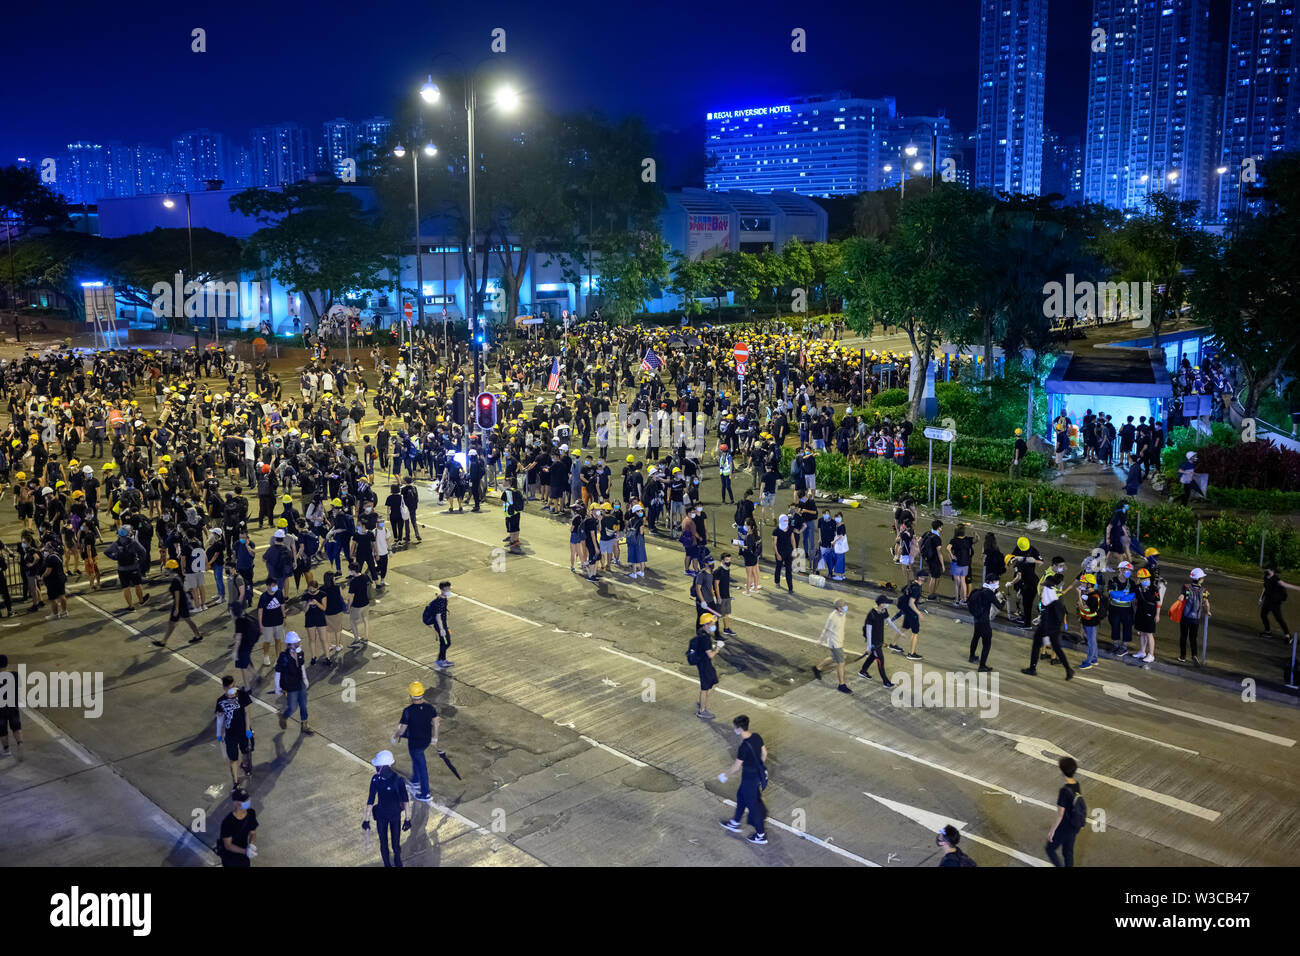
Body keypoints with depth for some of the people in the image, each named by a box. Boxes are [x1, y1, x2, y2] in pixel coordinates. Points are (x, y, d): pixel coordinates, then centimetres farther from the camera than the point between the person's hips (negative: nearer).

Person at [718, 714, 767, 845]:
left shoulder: (744, 747, -32)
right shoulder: (756, 737, -9)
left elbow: (736, 767, -20)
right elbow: (764, 752, 6)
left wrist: (725, 775, -2)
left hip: (750, 779, -9)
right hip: (759, 774, 9)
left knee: (753, 805, 11)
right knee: (741, 795, 27)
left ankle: (761, 836, 28)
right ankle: (735, 823, 46)